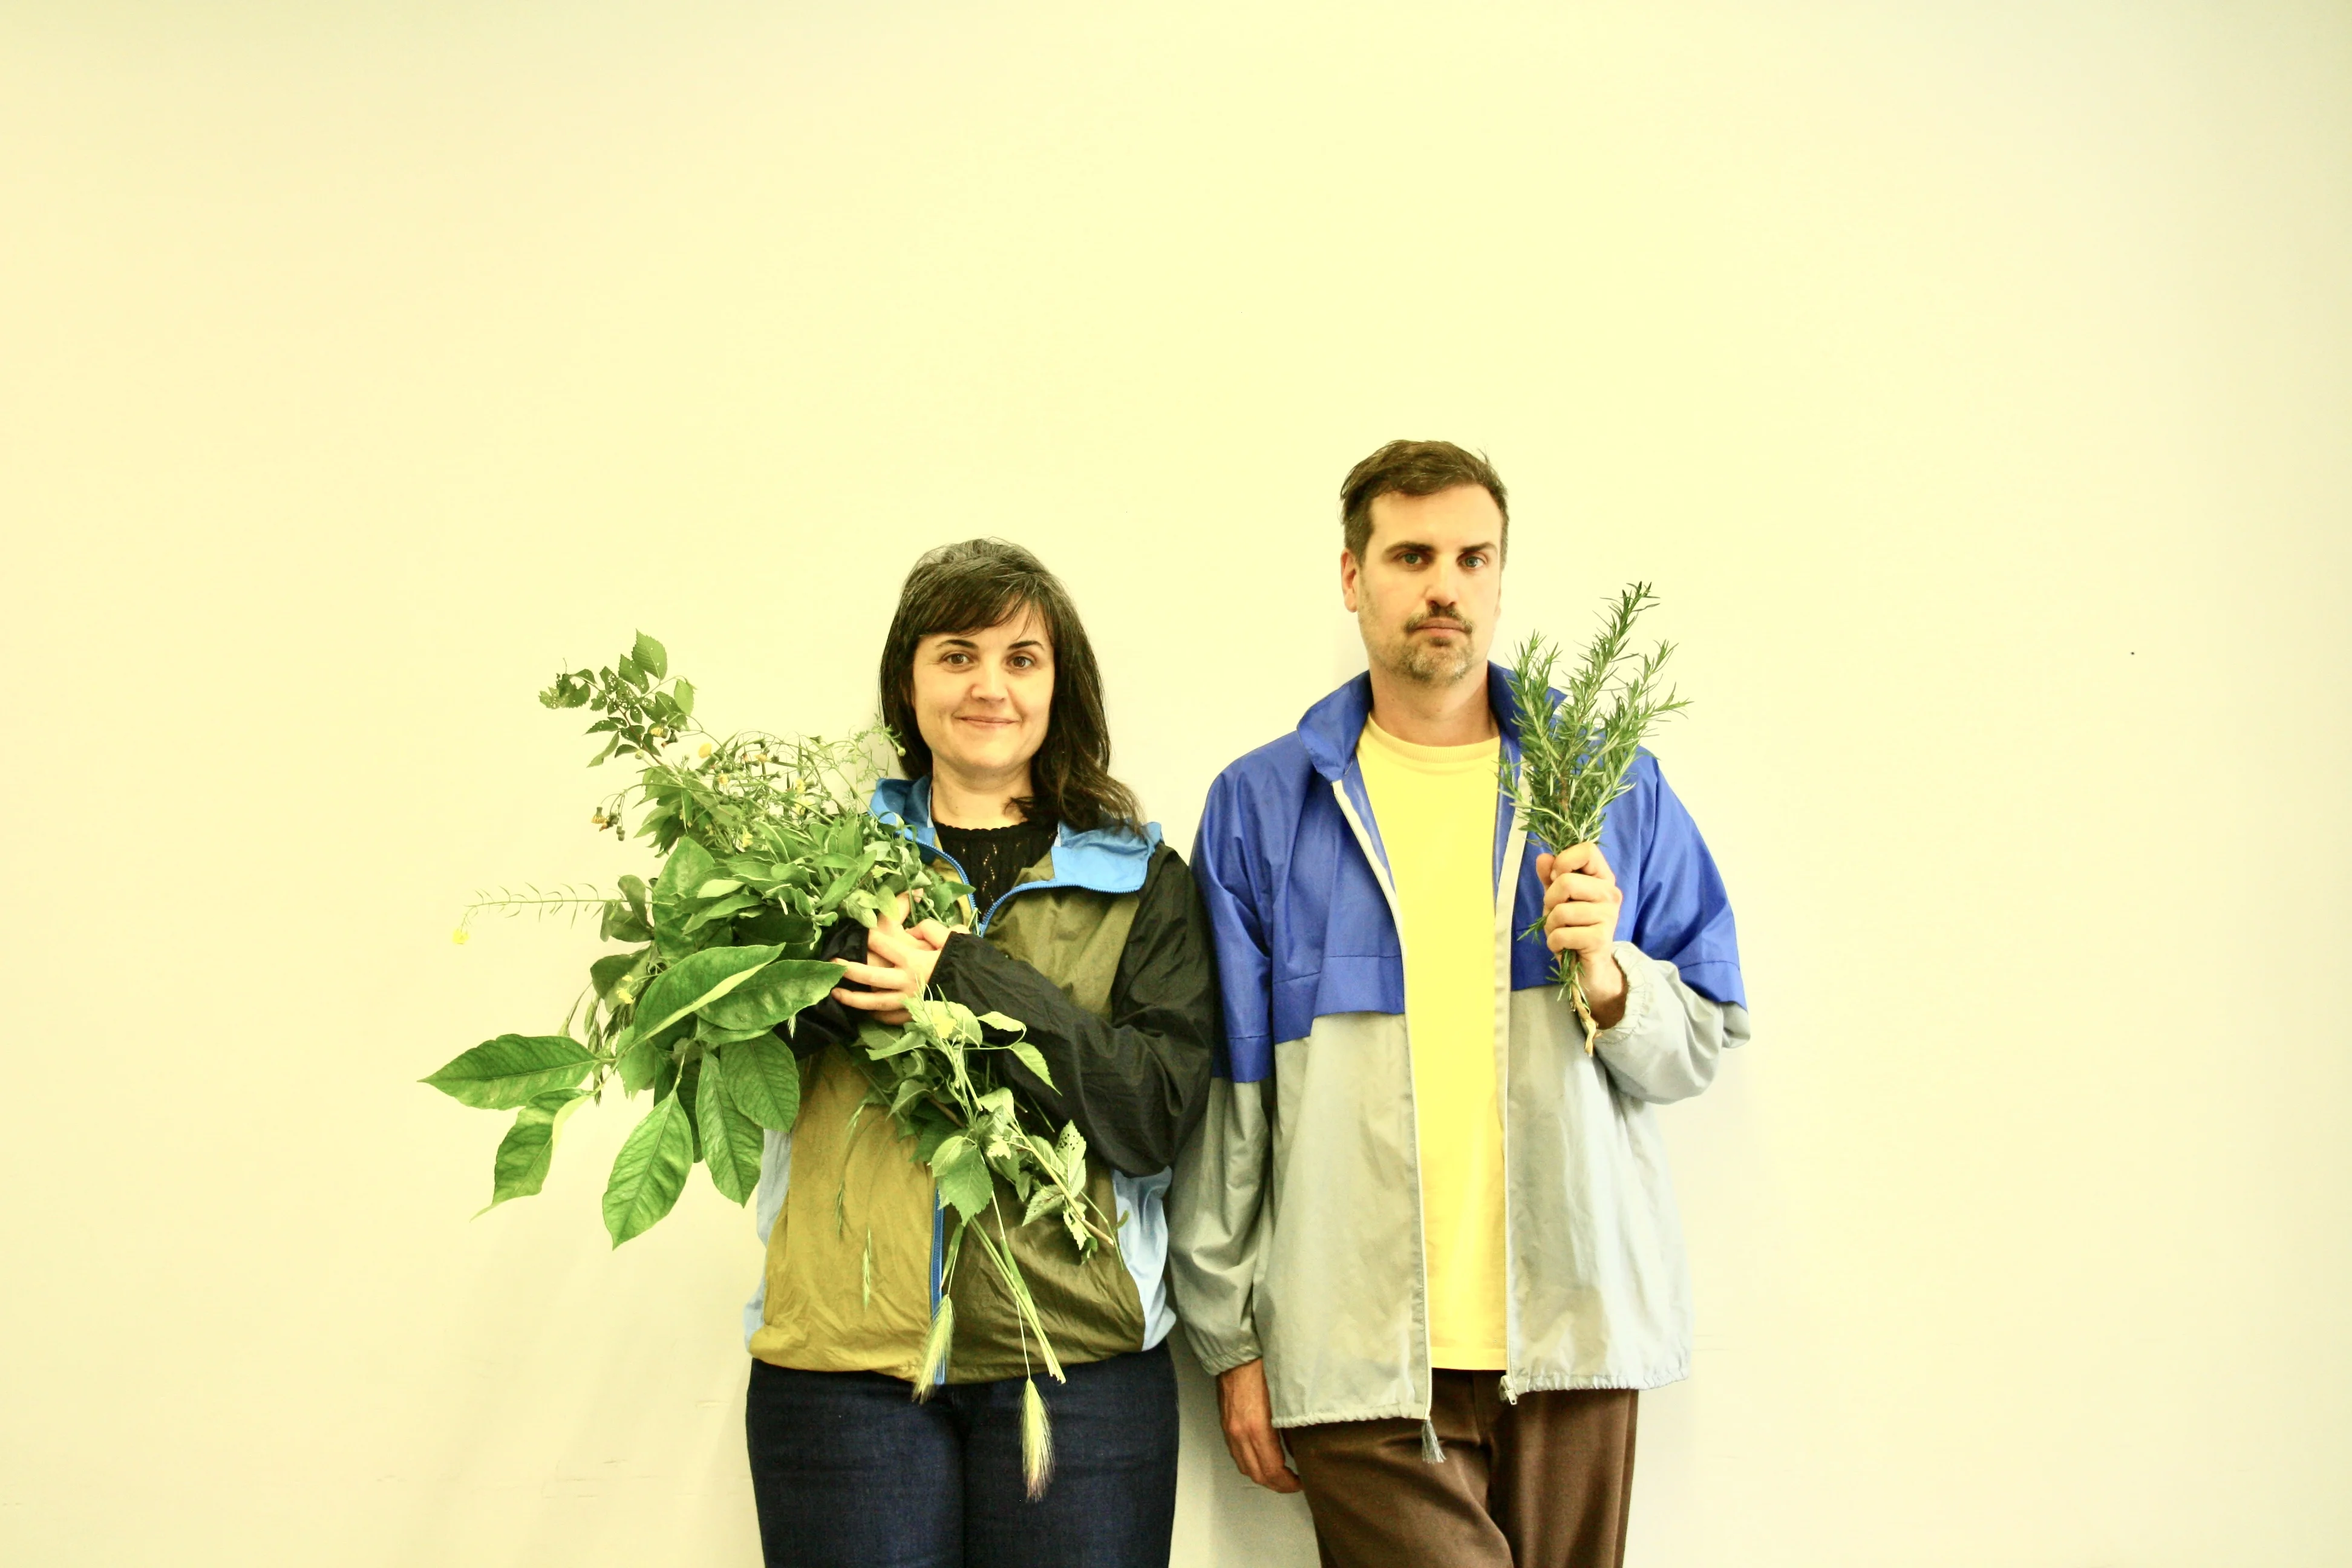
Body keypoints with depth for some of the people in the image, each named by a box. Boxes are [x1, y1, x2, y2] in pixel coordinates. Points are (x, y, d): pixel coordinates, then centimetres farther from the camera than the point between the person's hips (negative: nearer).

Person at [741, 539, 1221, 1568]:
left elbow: (1157, 1114, -4)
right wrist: (835, 963, -14)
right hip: (842, 1361, 1)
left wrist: (963, 983, -13)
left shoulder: (1140, 881, 9)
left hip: (1075, 1360, 0)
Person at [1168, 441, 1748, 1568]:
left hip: (1570, 1335, 2)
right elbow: (1224, 1098, 5)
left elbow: (1704, 1043, 11)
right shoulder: (1262, 806, 5)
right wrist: (1229, 1340, 4)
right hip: (1361, 1350, -2)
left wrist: (1611, 979, -10)